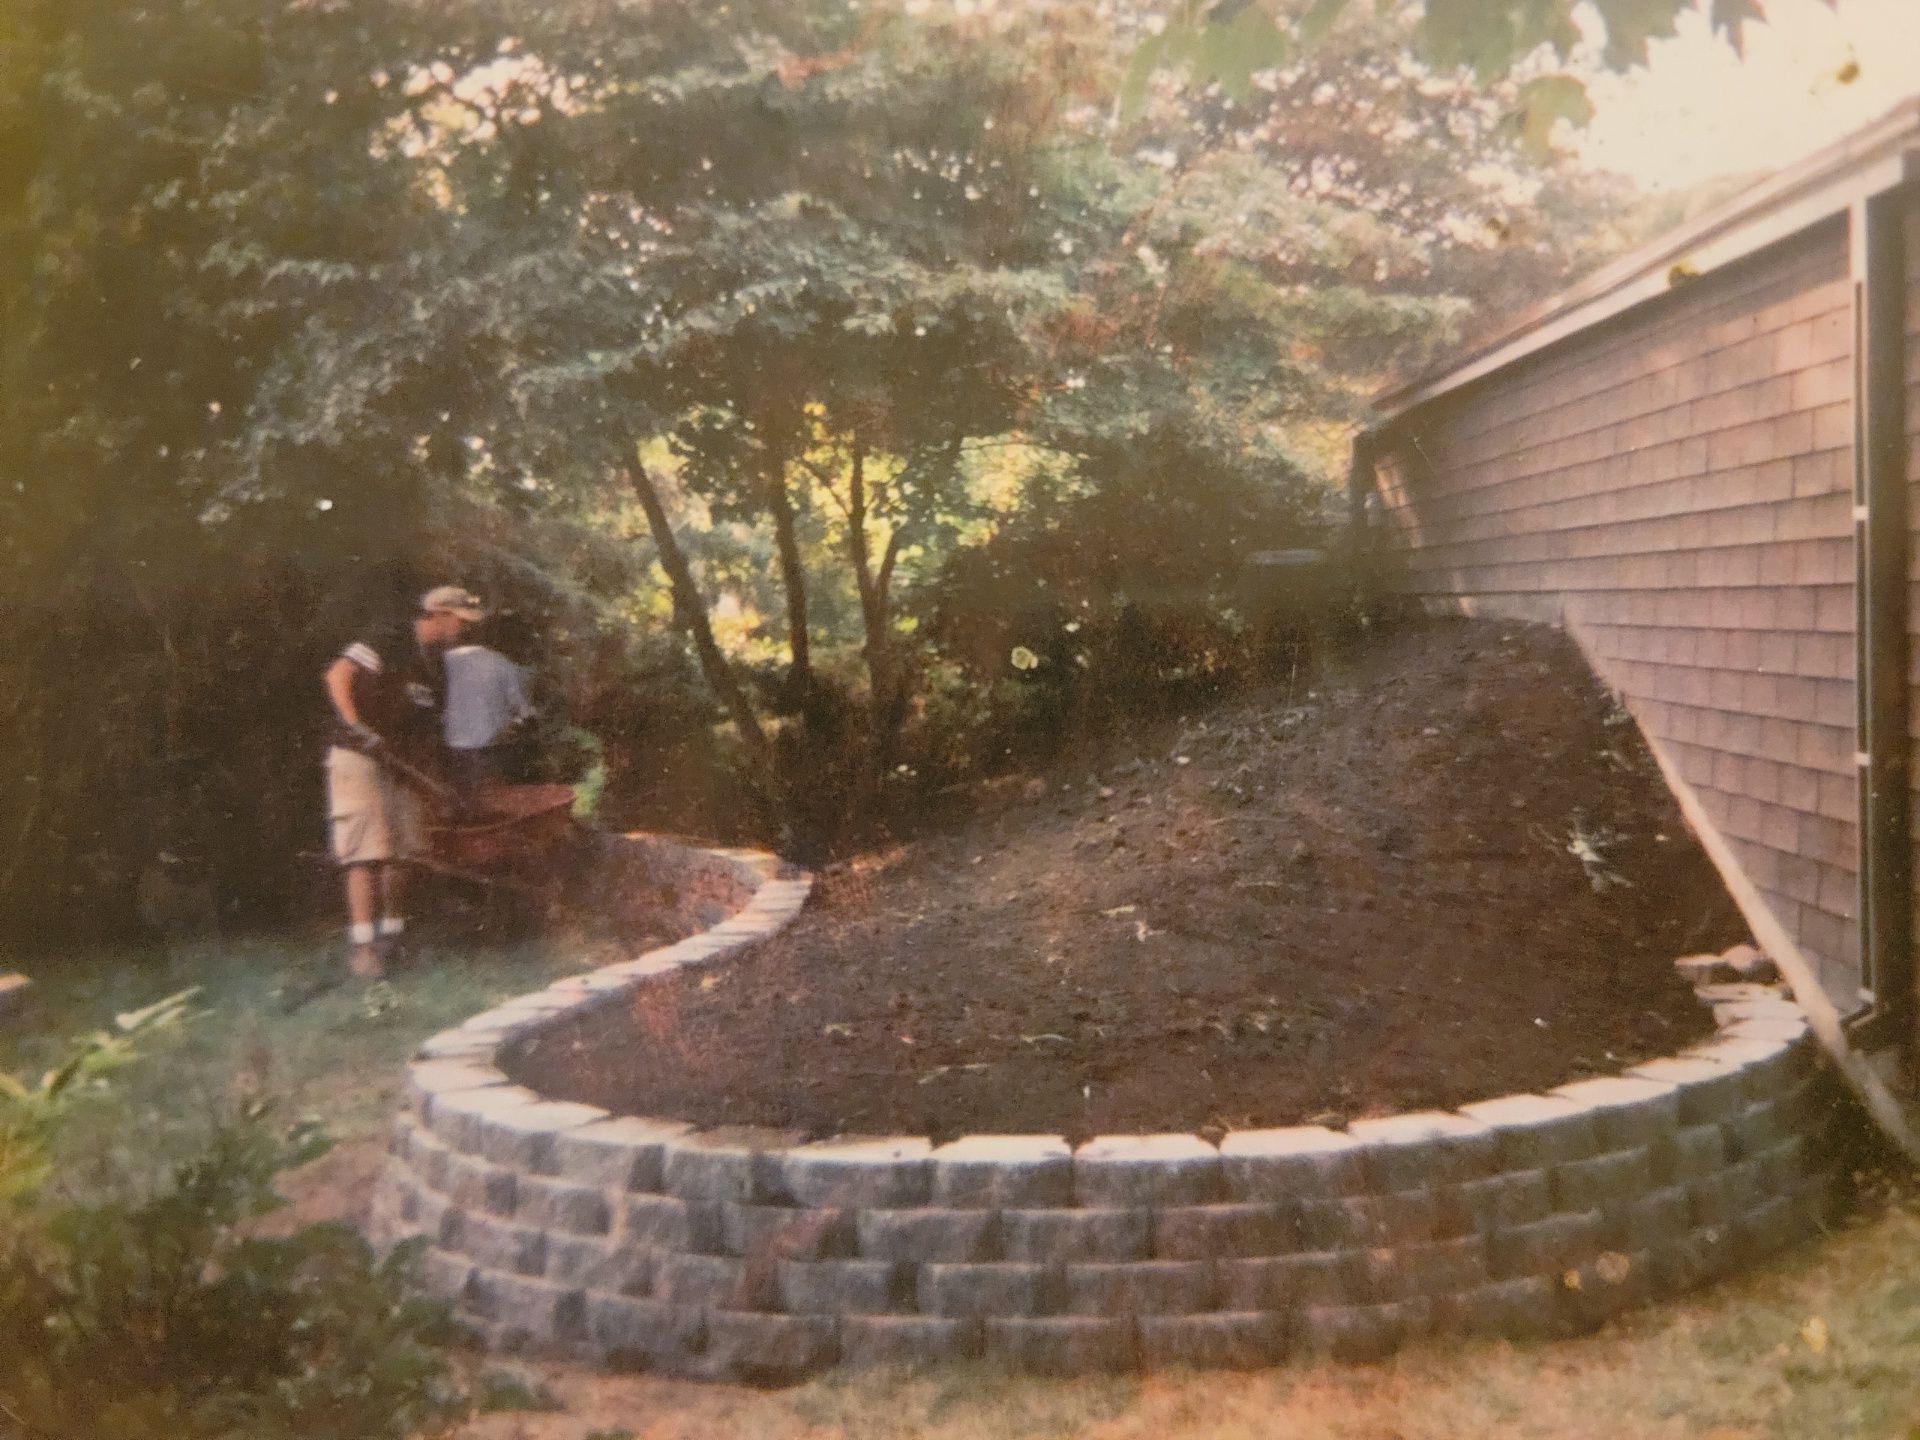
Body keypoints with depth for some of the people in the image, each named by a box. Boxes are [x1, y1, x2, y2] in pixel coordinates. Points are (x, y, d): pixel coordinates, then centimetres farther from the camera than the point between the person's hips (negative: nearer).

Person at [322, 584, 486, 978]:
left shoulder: (436, 665, 14)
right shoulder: (388, 643, -11)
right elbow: (338, 675, -22)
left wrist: (429, 766, 10)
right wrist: (356, 726, -30)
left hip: (401, 767, 8)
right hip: (358, 756, -8)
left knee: (401, 852, 9)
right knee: (367, 851, -14)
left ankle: (392, 934, 23)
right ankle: (362, 945, -15)